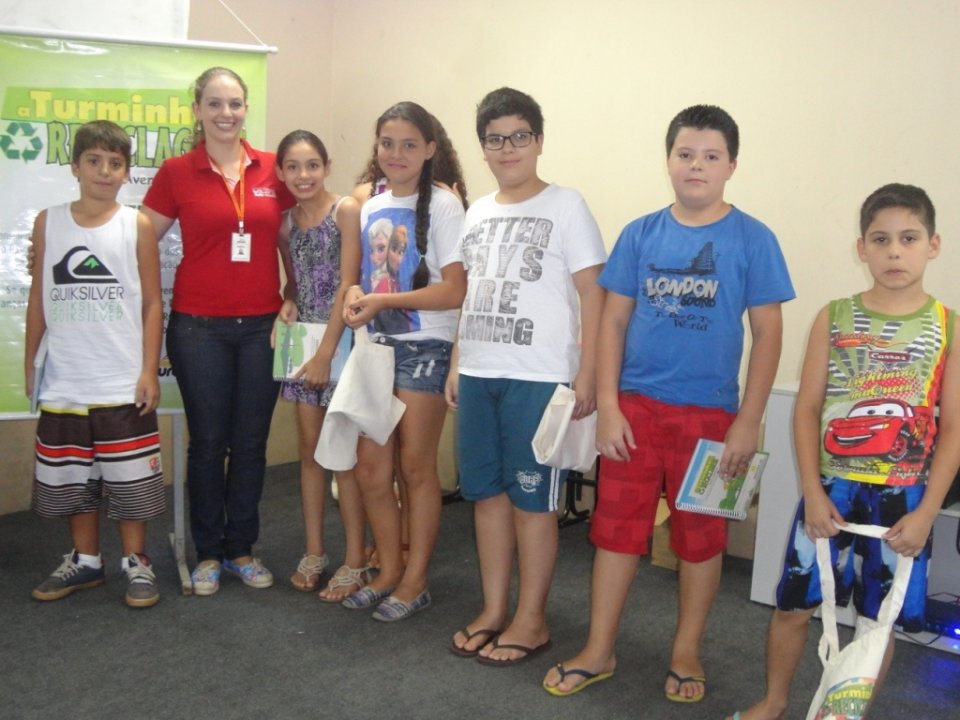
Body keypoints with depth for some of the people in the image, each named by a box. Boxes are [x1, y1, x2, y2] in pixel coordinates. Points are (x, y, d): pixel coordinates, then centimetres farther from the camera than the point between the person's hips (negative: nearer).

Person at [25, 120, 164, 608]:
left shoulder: (137, 225, -2)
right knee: (71, 478, 14)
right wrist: (29, 362, 7)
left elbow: (152, 303, -2)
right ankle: (84, 560, 30)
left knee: (130, 478, 5)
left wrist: (149, 371, -7)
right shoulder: (48, 223, 4)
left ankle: (136, 561, 21)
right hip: (64, 383, 3)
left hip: (124, 384, -3)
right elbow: (38, 298, 8)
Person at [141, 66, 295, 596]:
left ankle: (241, 548, 25)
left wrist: (291, 295, 3)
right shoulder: (176, 173, 0)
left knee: (251, 442, 9)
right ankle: (207, 552, 23)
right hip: (199, 326, -1)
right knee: (208, 441, 7)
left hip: (261, 325, 2)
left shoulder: (271, 170, 4)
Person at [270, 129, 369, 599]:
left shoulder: (345, 211, -8)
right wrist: (287, 304, -4)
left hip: (340, 342, -5)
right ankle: (314, 552, 23)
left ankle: (355, 563, 9)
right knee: (310, 449, 11)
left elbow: (347, 284, -13)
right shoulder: (285, 221, 9)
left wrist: (326, 353, -15)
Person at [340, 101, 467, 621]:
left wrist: (382, 301, -20)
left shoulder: (442, 207, -8)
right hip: (377, 346, 6)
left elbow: (454, 290, -14)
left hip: (425, 349, -6)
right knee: (370, 468, 7)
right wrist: (356, 294, -5)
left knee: (416, 466, 2)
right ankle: (389, 570, 26)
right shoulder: (370, 209, 12)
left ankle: (415, 581, 18)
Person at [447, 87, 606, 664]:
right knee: (486, 492, 11)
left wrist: (587, 376, -12)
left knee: (531, 498, 1)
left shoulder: (566, 206, -3)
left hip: (537, 378, -6)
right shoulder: (478, 212, 14)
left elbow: (591, 294, -7)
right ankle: (494, 610, 24)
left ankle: (532, 620, 16)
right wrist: (457, 366, 16)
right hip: (477, 375, 6)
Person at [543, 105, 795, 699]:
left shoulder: (752, 239, -4)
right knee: (617, 528, 8)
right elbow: (614, 320, 4)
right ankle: (599, 651, 23)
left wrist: (748, 422, -8)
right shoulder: (640, 234, 3)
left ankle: (687, 653, 29)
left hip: (709, 412, -2)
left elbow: (768, 331, -4)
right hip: (635, 406, 2)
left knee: (700, 536, 11)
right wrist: (608, 406, -3)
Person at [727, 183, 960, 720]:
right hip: (832, 489, 1)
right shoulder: (834, 318, 0)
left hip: (902, 497, 0)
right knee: (794, 605, 9)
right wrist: (813, 492, -8)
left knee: (880, 619, 11)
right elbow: (808, 408, -1)